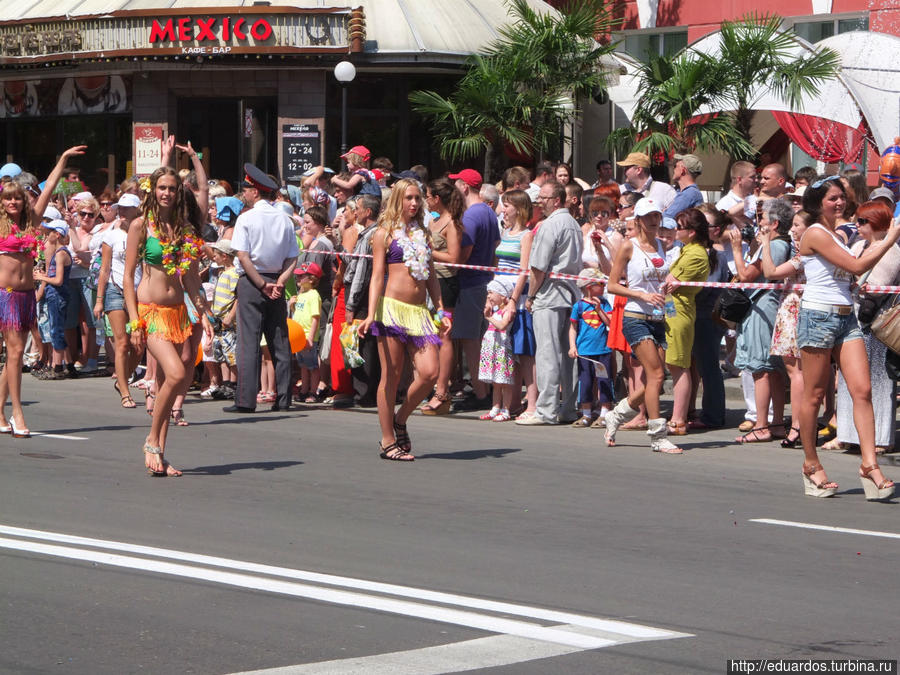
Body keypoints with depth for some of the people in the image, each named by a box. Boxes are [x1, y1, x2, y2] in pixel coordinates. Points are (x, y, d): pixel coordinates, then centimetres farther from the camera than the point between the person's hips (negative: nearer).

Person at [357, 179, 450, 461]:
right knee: (391, 376, -3)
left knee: (429, 373, -8)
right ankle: (388, 441, 5)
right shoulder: (385, 233, 3)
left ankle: (400, 420, 14)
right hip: (393, 308, -5)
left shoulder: (423, 233, 18)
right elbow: (377, 277, -3)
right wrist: (371, 315, -14)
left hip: (420, 311, 5)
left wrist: (442, 311, 13)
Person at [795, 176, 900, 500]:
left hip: (846, 318, 8)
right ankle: (811, 465, 13)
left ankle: (869, 464, -11)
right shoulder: (815, 234, -10)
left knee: (862, 390, -6)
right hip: (818, 316, -8)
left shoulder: (836, 235, 18)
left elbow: (852, 272, 15)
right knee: (814, 396, 1)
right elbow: (856, 266, -14)